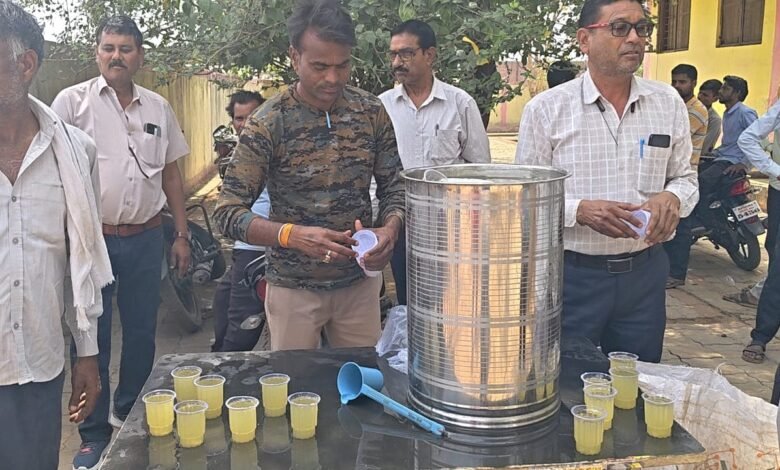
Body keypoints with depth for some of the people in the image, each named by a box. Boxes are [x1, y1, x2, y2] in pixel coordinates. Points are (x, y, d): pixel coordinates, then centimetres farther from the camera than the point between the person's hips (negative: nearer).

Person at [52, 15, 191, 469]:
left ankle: (130, 418, 32)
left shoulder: (158, 107, 9)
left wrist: (182, 234, 11)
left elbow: (172, 174, 14)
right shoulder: (73, 101, -2)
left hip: (145, 239, 3)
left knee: (142, 334, 12)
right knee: (92, 339, 5)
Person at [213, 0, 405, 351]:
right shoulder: (267, 123, -14)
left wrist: (390, 228, -20)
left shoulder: (372, 112, -4)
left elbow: (394, 187, 3)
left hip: (360, 282, 3)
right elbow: (228, 212, -15)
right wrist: (294, 235, -31)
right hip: (294, 288, -3)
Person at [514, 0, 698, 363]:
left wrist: (672, 197, -10)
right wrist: (580, 210, -21)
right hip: (572, 274, -3)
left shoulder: (668, 102, 5)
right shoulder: (546, 109, -6)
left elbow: (685, 175, 14)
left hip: (644, 272, 4)